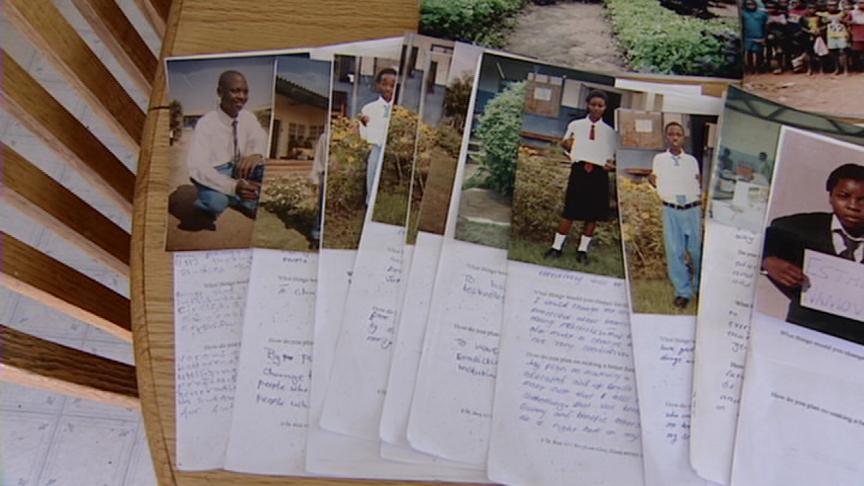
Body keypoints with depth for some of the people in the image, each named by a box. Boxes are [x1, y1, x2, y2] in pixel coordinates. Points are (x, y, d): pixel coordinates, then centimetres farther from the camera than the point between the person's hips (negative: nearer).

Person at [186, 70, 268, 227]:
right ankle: (208, 210, 3)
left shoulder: (248, 117, -6)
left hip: (240, 171, 5)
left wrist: (257, 154, -35)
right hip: (213, 175, -5)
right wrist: (233, 186, -45)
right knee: (215, 202, -37)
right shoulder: (206, 123, -23)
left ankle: (250, 204, 4)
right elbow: (196, 166, -31)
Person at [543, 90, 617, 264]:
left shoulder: (609, 132, 12)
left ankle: (582, 250, 14)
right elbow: (566, 146, 11)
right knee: (569, 211, -3)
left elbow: (613, 155, 15)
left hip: (598, 173, 2)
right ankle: (557, 247, 6)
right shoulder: (575, 125, 9)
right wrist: (566, 144, -12)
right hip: (579, 170, -1)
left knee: (592, 214, 3)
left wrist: (611, 163, -6)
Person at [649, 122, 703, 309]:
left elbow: (697, 186, 11)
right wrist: (652, 181, -6)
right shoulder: (659, 159, 5)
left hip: (692, 210, 1)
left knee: (696, 250, 3)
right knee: (675, 252, 0)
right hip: (671, 211, -1)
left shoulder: (692, 160, 7)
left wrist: (701, 195, -3)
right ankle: (683, 291, 10)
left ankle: (700, 287, 23)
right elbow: (660, 188, 9)